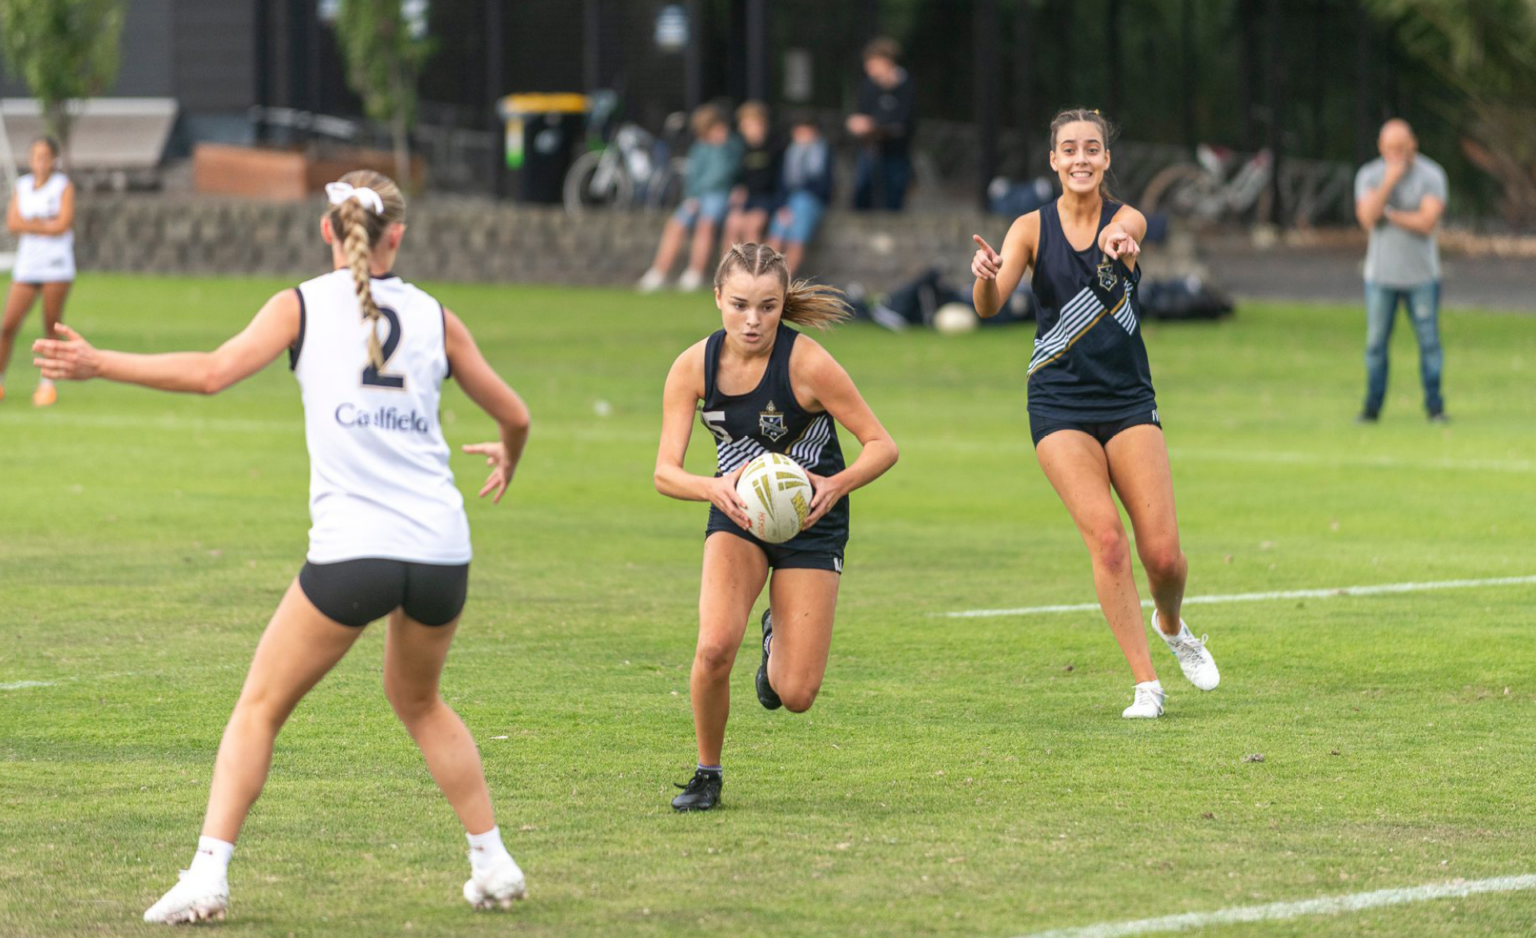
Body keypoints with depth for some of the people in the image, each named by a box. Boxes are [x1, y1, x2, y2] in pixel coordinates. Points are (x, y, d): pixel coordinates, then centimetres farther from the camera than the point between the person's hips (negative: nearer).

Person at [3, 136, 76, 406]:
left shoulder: (64, 186, 1)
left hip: (56, 265, -3)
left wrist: (30, 225, -5)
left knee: (52, 326, -2)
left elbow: (63, 225, -11)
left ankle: (48, 383, 6)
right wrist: (46, 224, -10)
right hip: (26, 265, 3)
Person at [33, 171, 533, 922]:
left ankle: (208, 874, -6)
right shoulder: (434, 317, 11)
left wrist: (99, 365, -5)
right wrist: (507, 460, 42)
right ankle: (493, 861, 27)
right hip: (442, 550, 3)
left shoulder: (301, 306, 3)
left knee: (259, 707, 8)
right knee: (418, 700, 28)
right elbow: (514, 416, 19)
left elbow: (214, 372, -11)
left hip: (350, 551, -3)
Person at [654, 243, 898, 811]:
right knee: (715, 647, -26)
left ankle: (778, 639, 30)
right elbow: (665, 472, -16)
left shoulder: (808, 364, -22)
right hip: (738, 512, 2)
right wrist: (714, 487, -37)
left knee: (796, 694, -8)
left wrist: (836, 486, -36)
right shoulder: (694, 367, -13)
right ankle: (707, 774, -1)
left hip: (810, 522, -2)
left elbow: (882, 445, -17)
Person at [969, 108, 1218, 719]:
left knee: (1163, 553, -5)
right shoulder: (1033, 228, -1)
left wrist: (1117, 239, -53)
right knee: (1105, 537, -17)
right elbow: (990, 306, -14)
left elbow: (1126, 229, -28)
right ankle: (1145, 682, -10)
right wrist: (985, 278, -39)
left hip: (1129, 403, 1)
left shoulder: (1125, 219, -2)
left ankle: (1171, 625, 29)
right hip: (1060, 408, -1)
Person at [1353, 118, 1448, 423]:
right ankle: (1372, 406, 11)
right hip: (1382, 272, 2)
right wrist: (1389, 182, -21)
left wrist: (1387, 213, -11)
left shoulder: (1431, 175, -8)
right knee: (1376, 342, 3)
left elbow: (1428, 222, -18)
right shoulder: (1369, 176, -1)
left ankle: (1434, 405, 6)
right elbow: (1367, 218, -15)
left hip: (1421, 273, -2)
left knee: (1429, 340, -2)